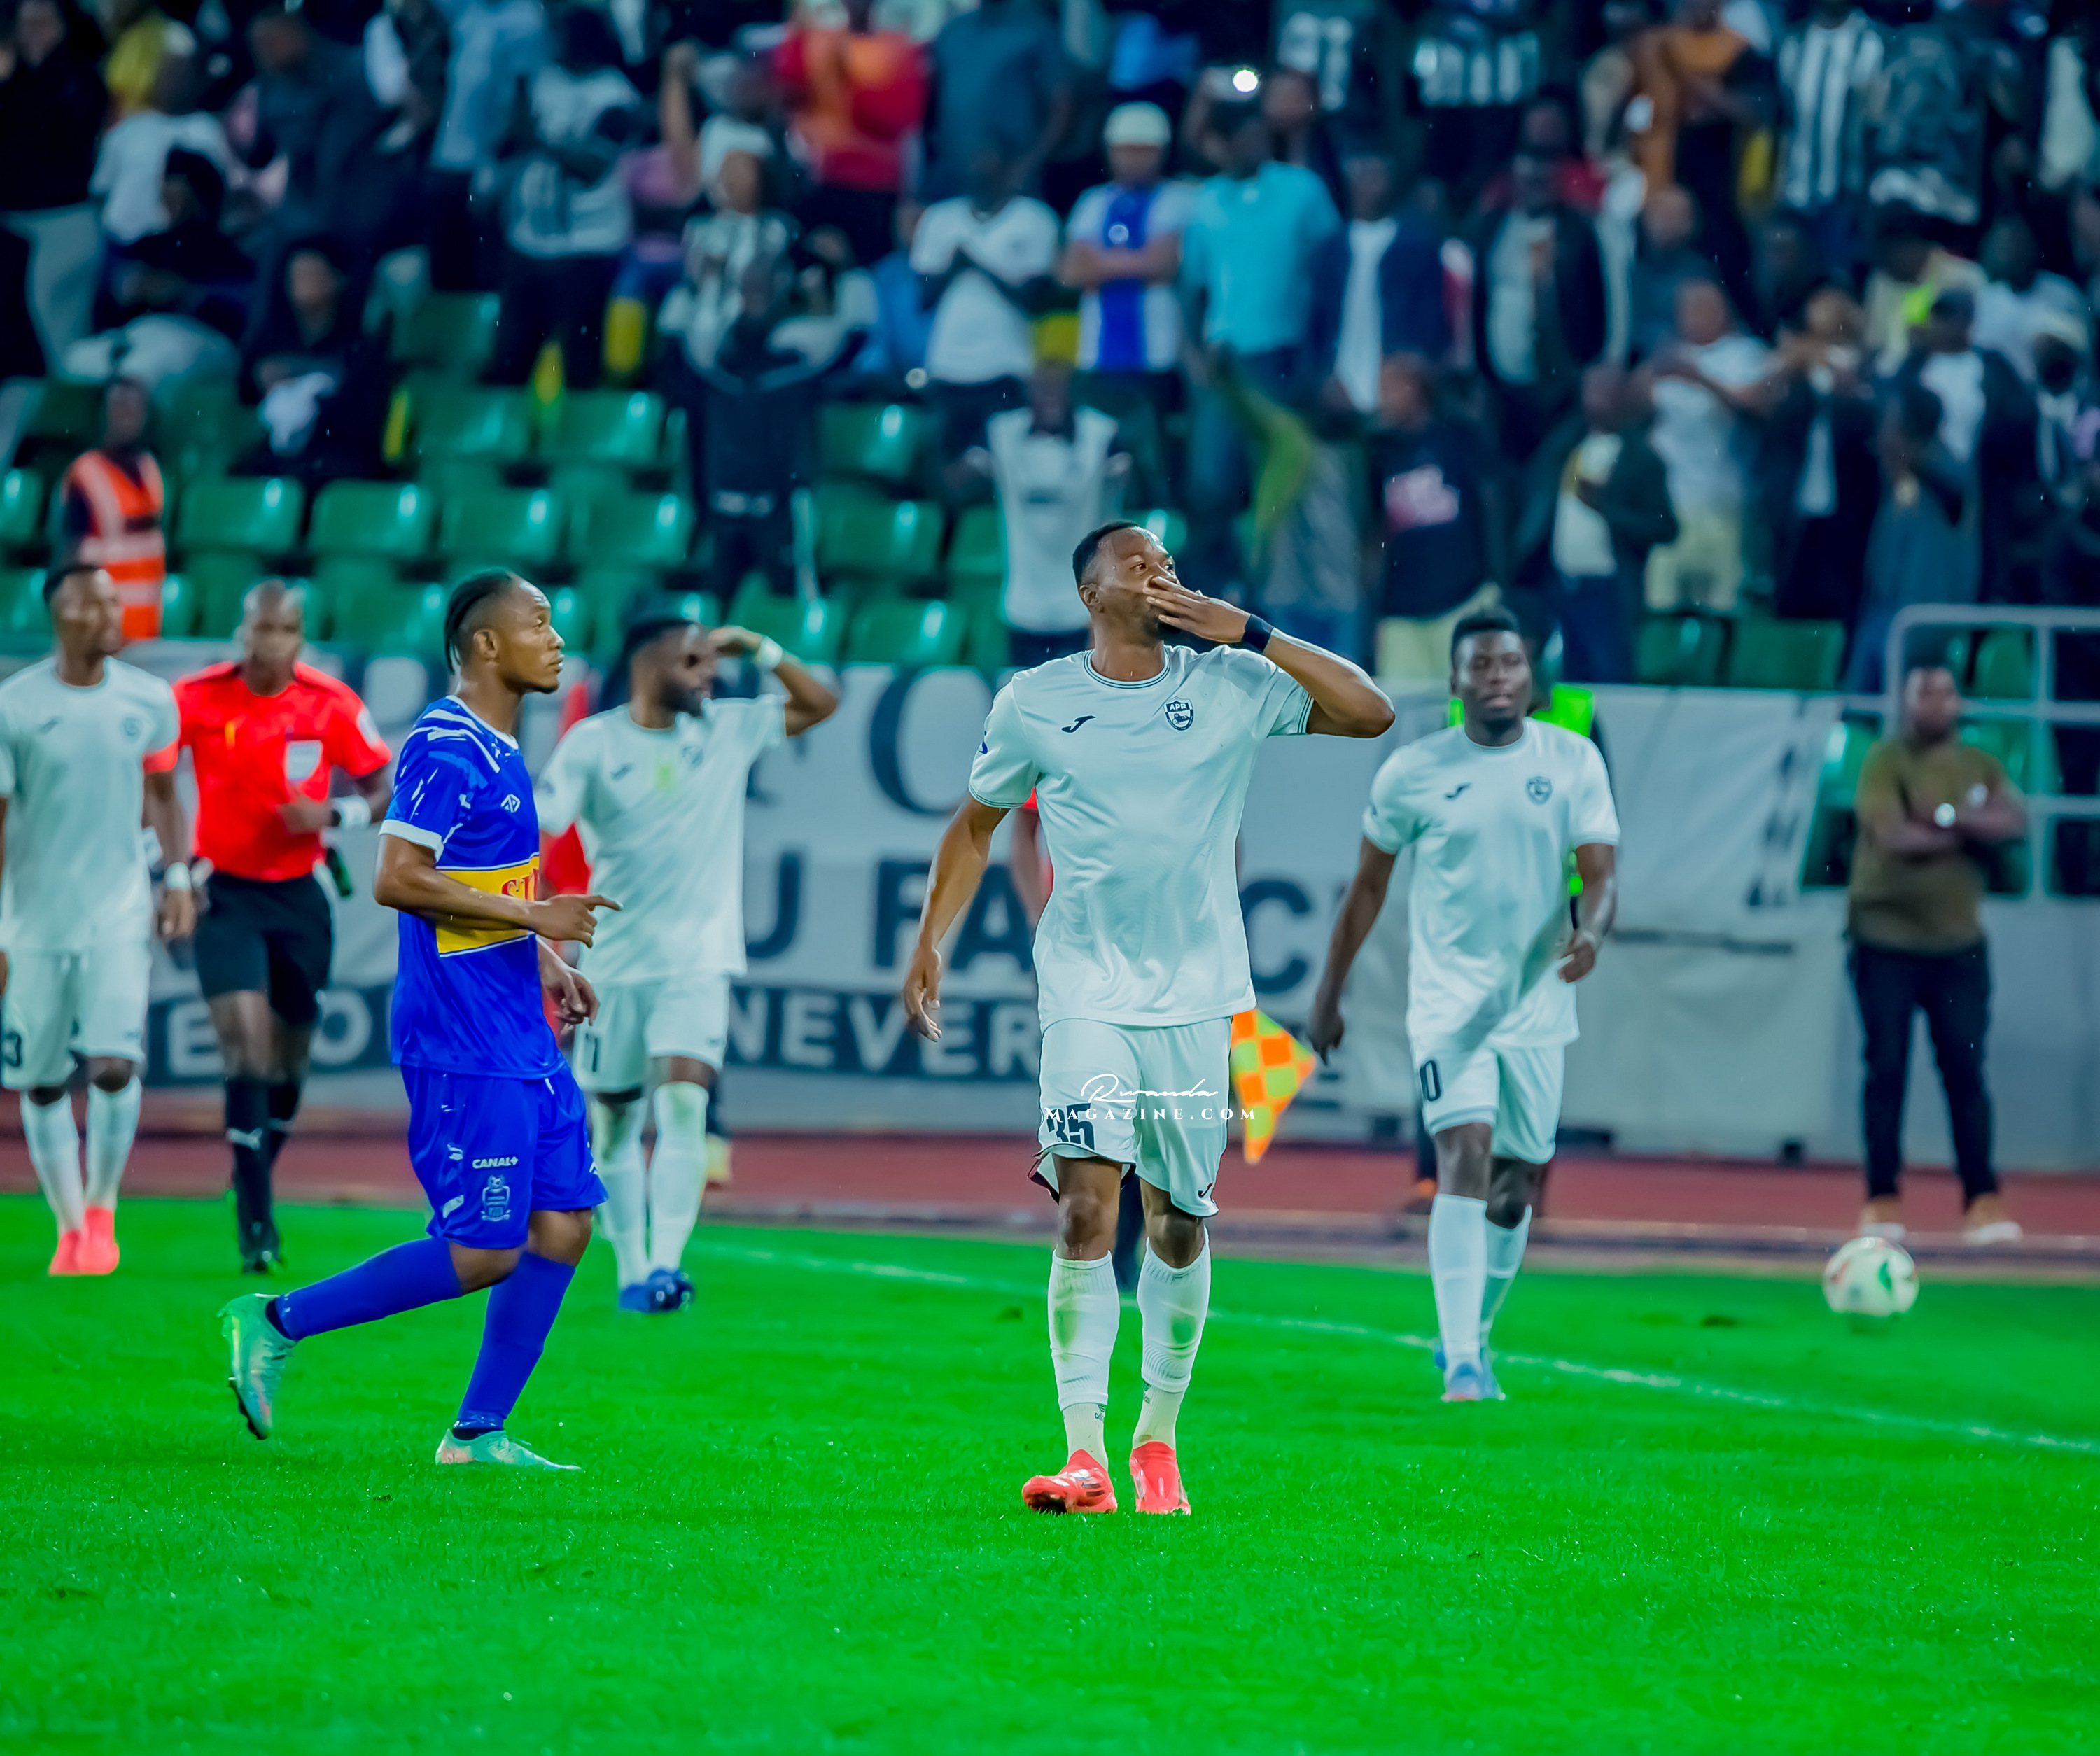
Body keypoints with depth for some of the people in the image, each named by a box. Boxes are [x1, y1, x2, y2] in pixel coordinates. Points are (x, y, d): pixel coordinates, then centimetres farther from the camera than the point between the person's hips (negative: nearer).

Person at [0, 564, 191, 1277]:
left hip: (120, 915, 1)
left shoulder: (150, 701, 0)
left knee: (114, 1065, -15)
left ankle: (102, 1212, 5)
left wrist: (177, 877, 7)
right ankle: (70, 1228, 22)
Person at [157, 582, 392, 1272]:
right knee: (246, 1040, -18)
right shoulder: (195, 699, -10)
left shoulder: (331, 704, -7)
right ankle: (256, 1222, -16)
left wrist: (333, 814, -19)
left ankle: (256, 1180, 37)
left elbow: (382, 790, 0)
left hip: (298, 896, 3)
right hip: (225, 892, -2)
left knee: (290, 1055, 11)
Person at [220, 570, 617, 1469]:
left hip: (521, 1040, 10)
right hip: (464, 1047, -10)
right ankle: (276, 1322, 2)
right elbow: (398, 880, -23)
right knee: (482, 1252, -9)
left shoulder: (497, 751, 15)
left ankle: (480, 1432, 11)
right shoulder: (444, 748, -15)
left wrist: (545, 963, 16)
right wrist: (531, 916, -20)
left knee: (562, 1227, 5)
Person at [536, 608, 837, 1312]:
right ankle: (631, 1271, 18)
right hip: (616, 960, -1)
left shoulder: (727, 730, 7)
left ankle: (665, 1264, -25)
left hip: (698, 962, 1)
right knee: (614, 1119, 6)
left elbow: (819, 704, 14)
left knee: (684, 1099, -18)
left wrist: (757, 647, 2)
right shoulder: (593, 744, -4)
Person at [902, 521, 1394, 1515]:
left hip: (1198, 995, 1)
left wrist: (1246, 633, -11)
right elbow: (975, 826, 16)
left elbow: (1369, 714, -6)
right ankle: (1084, 1457, -17)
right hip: (1087, 994, -1)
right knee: (1086, 1204, -16)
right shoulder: (1034, 704, 3)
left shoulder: (1231, 686, 2)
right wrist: (931, 940, 7)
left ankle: (1158, 1441, 24)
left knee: (1180, 1223, 7)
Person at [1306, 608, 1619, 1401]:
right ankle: (1462, 1366, -24)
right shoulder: (1412, 772, -3)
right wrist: (1329, 993, 12)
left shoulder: (1573, 762, 0)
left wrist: (1590, 933, -27)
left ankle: (1470, 1338, 32)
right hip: (1449, 1000, -3)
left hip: (1537, 1003, 3)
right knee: (1465, 1156, -19)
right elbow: (1368, 888, 8)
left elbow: (1601, 876, -5)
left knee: (1517, 1183, 10)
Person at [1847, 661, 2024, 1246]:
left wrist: (1949, 816, -21)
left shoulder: (1979, 766, 10)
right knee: (1887, 1070, -1)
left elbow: (2014, 823, -7)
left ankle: (1983, 1200, 2)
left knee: (1966, 1072, 1)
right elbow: (1894, 834, -19)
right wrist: (1971, 834, -9)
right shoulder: (1886, 761, -5)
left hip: (1959, 944, 3)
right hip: (1887, 943, -3)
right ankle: (1883, 1200, 4)